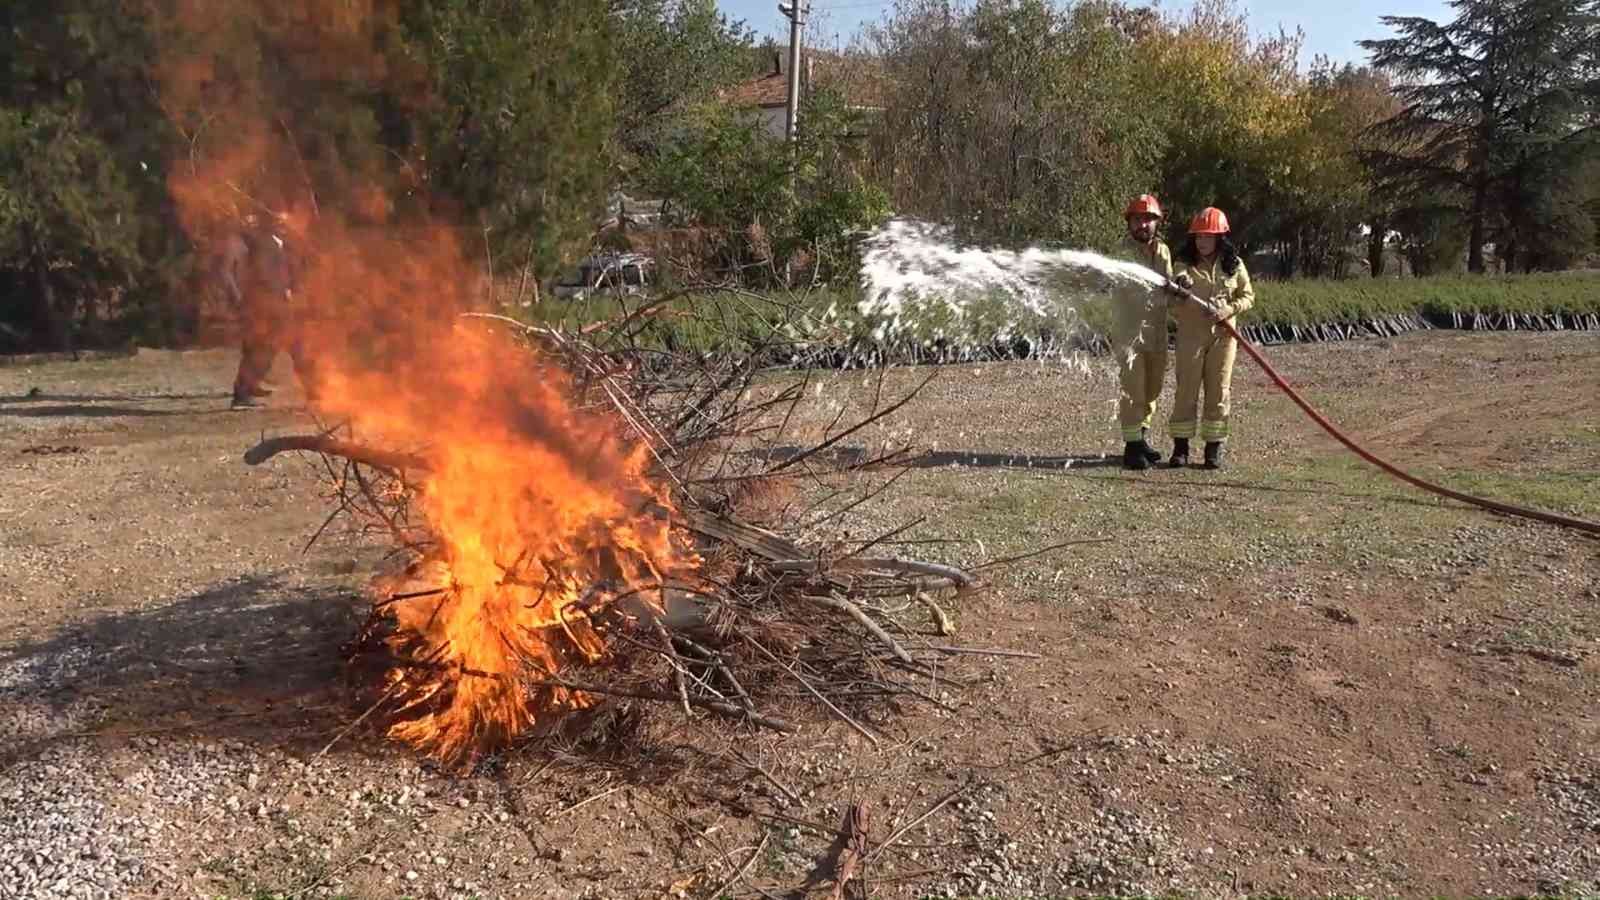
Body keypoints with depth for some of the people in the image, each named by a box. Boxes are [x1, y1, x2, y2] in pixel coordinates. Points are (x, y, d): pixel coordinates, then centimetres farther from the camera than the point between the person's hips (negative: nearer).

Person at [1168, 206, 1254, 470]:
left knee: (1218, 391, 3)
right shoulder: (1185, 263, 1)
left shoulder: (1234, 265, 4)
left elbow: (1248, 296, 7)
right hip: (1190, 334, -1)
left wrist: (1228, 310, -12)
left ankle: (1214, 447, 11)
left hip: (1222, 335, 1)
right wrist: (1180, 284, -43)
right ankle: (1180, 446, 8)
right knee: (1187, 389, 1)